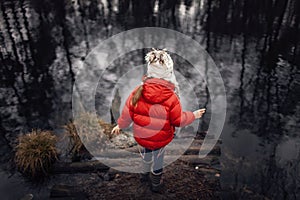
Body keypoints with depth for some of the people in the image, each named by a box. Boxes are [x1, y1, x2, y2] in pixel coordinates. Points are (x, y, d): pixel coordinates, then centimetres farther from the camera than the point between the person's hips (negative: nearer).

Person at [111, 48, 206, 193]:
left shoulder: (138, 91, -17)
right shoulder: (171, 97, -24)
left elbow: (127, 111, -6)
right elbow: (179, 120, -14)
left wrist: (120, 125, 11)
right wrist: (193, 115, 4)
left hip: (141, 136, 3)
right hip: (160, 139, -2)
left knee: (147, 152, 31)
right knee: (157, 158, 22)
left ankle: (144, 174, 55)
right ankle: (156, 184, 45)